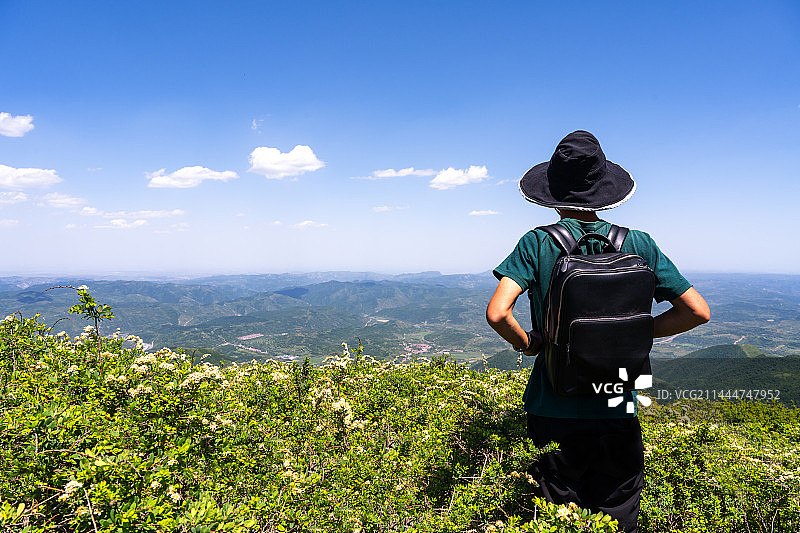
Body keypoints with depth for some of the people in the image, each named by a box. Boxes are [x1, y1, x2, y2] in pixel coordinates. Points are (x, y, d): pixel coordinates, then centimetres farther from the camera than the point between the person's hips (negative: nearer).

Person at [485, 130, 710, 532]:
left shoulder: (537, 244, -10)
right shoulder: (637, 244, -2)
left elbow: (497, 313, -21)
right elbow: (697, 311, 1)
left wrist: (527, 343, -2)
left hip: (554, 412, -2)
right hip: (618, 411, 2)